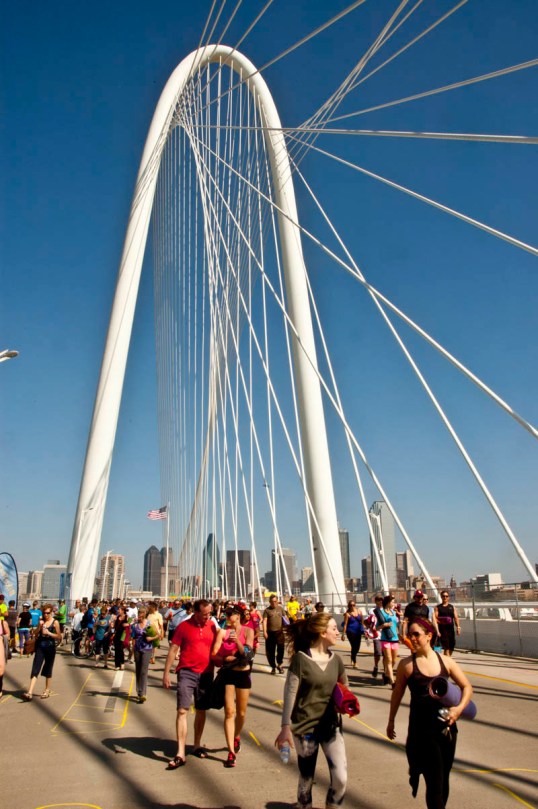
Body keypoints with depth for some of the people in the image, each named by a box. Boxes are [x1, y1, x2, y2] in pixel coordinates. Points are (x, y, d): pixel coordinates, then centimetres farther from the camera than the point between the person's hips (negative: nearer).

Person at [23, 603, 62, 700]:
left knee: (48, 670, 10)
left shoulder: (55, 622, -6)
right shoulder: (41, 621, 4)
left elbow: (59, 637, -6)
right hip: (40, 647, 3)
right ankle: (30, 693, -10)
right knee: (35, 669, -7)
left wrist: (49, 633, -17)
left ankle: (47, 690, 26)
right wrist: (39, 626, -11)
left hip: (50, 648, -3)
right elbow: (36, 635, 6)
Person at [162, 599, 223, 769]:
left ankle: (197, 745, 32)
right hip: (187, 672, -3)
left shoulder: (213, 626, 1)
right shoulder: (184, 626, -7)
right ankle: (180, 754, -1)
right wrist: (166, 673, -6)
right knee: (182, 710, -8)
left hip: (206, 673, 3)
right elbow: (173, 649, -4)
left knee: (201, 710, 14)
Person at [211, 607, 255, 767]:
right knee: (229, 712, -4)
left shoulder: (247, 631, -4)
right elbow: (214, 654, -6)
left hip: (243, 674, 1)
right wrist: (226, 659, -21)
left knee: (241, 713, 14)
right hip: (227, 674, 0)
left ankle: (236, 737, 42)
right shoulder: (223, 632, -3)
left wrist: (237, 641, -26)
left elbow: (248, 653, -12)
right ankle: (231, 751, 5)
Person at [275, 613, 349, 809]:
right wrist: (286, 727, -15)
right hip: (305, 727, -4)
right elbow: (290, 694, -13)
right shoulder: (301, 658, -15)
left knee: (340, 777, -4)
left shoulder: (335, 660, 1)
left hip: (331, 725, 4)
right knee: (306, 778, 9)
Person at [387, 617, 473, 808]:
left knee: (443, 780, 17)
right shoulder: (407, 664, -8)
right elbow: (397, 694, 3)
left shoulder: (445, 661, -2)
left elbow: (467, 687, 4)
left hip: (446, 727, 3)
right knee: (435, 784, -5)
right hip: (421, 730, -3)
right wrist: (391, 721, 11)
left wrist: (459, 707, -14)